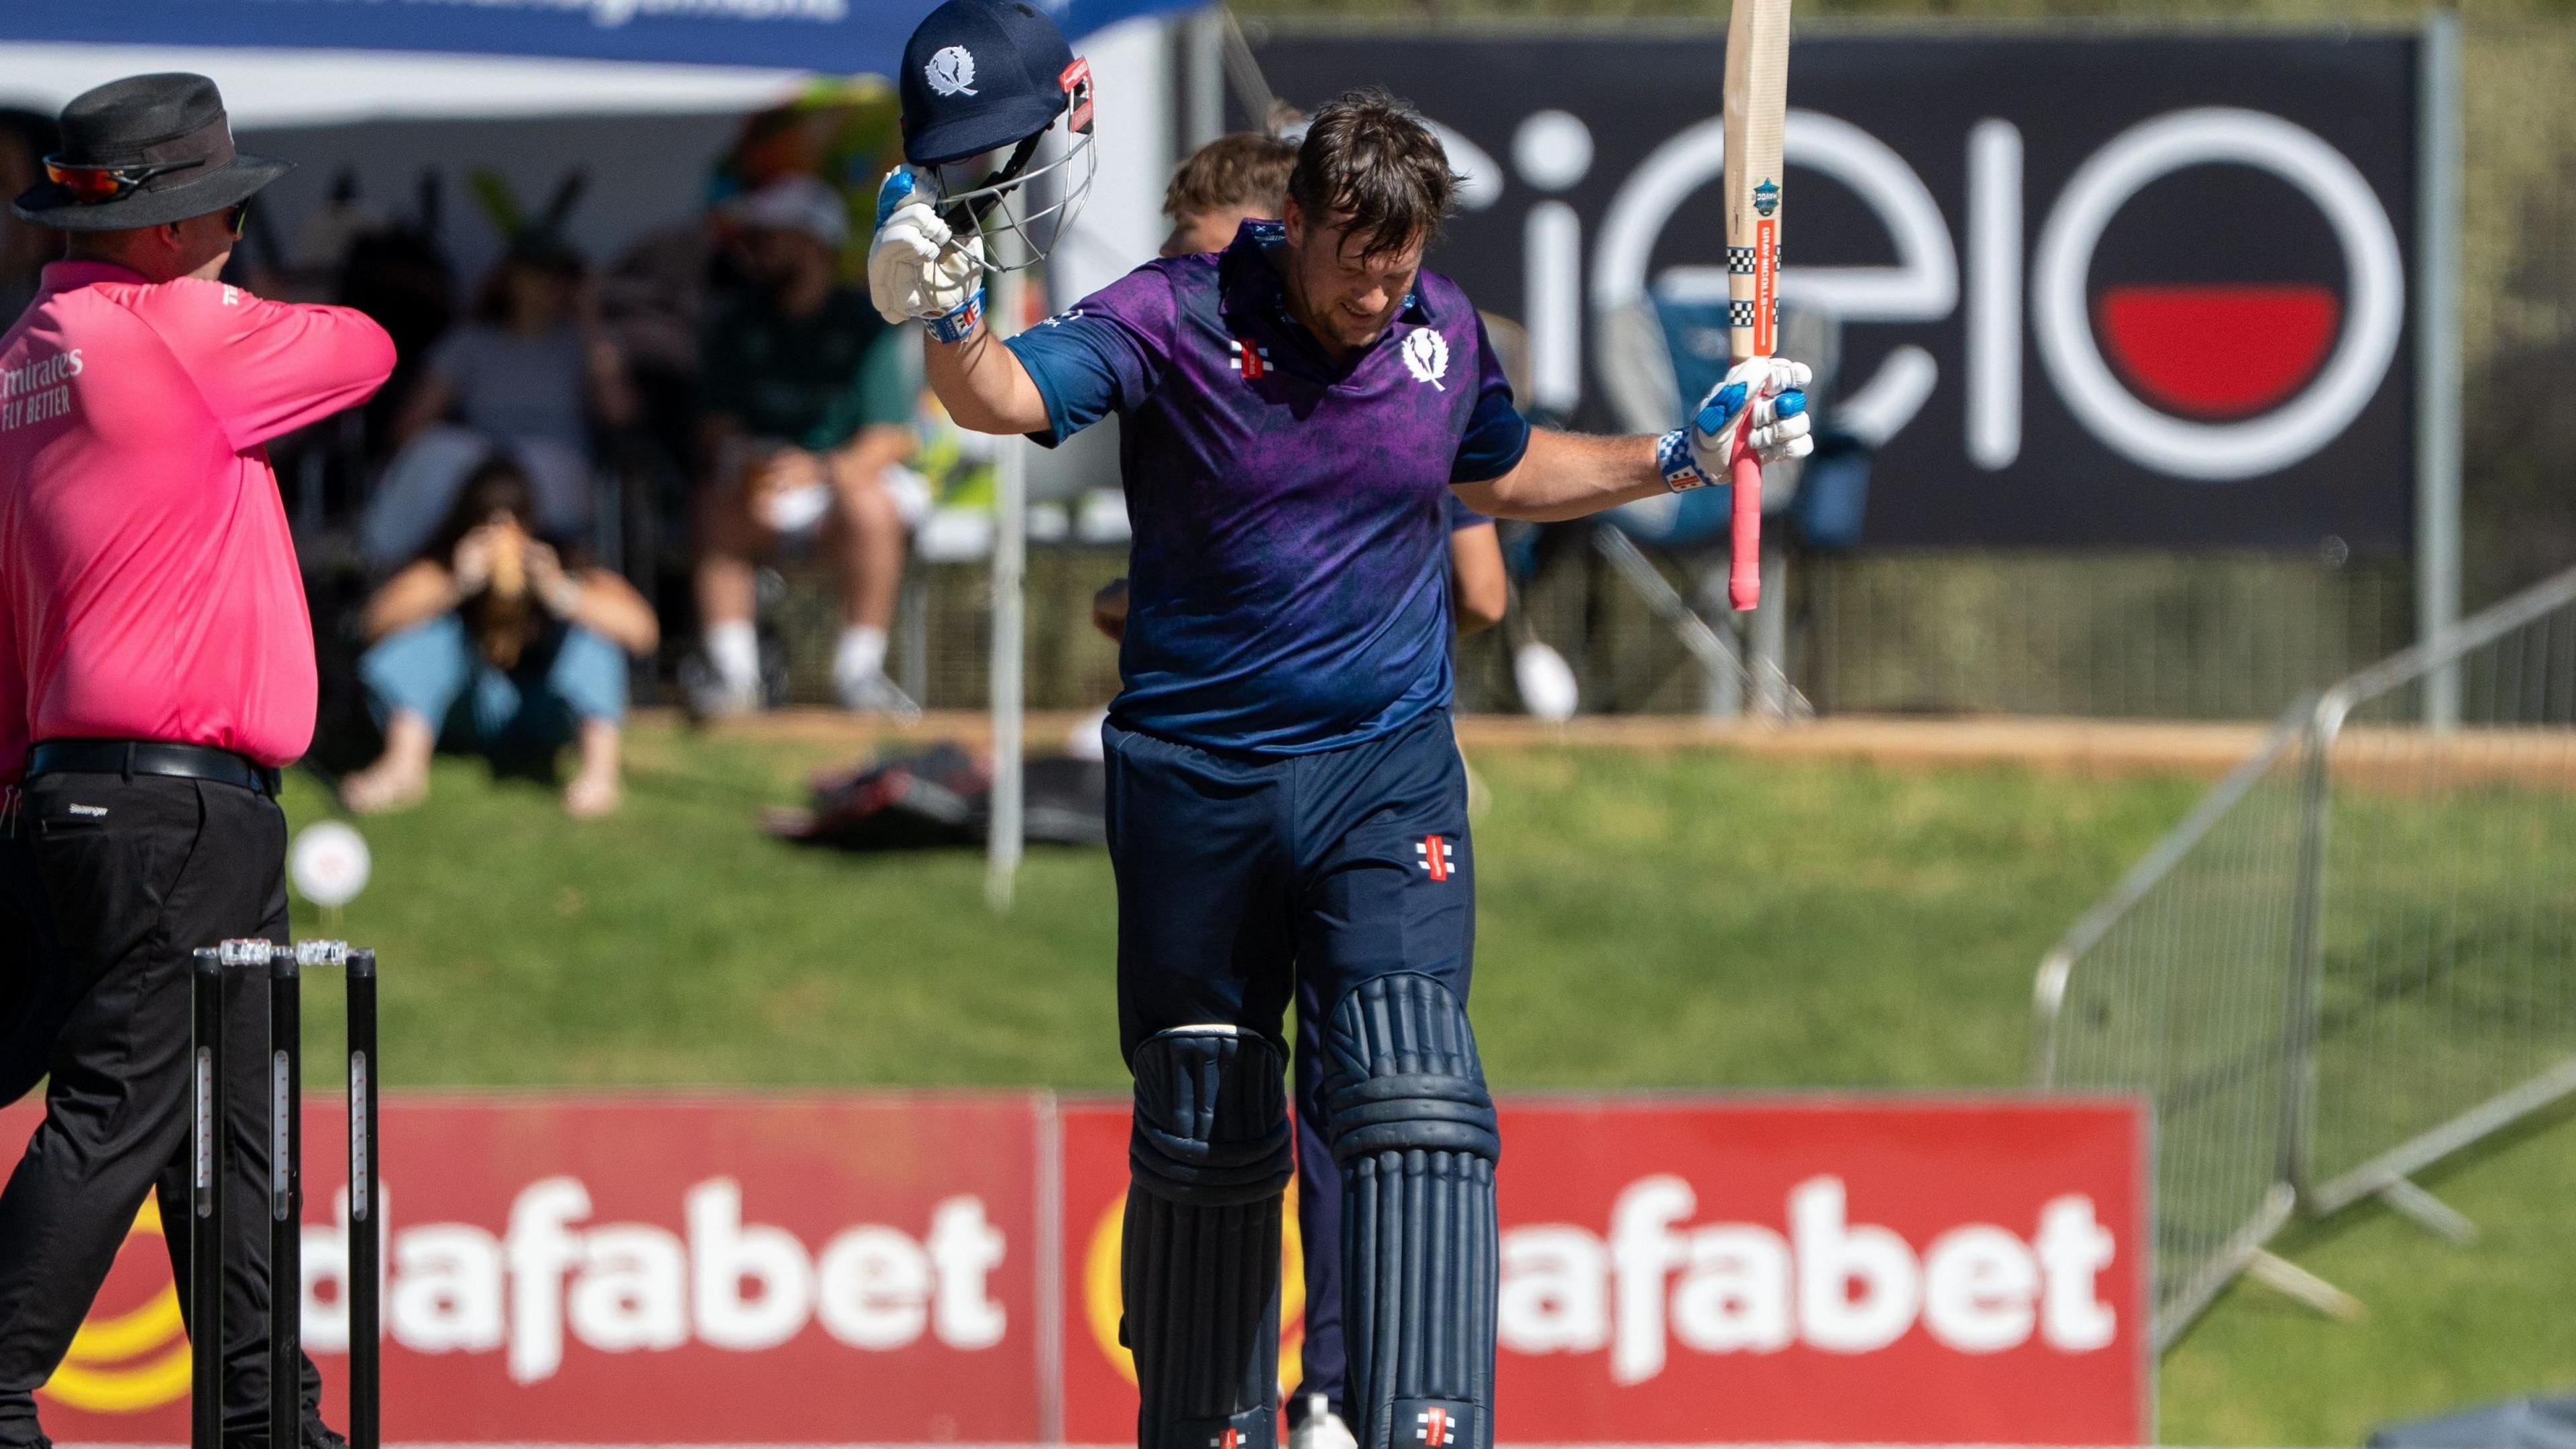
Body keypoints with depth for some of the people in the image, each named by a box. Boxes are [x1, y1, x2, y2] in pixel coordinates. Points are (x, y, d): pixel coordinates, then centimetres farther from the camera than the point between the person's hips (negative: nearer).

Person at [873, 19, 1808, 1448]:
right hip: (1195, 780, -1)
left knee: (1414, 1095, -18)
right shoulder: (1177, 319, -11)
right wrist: (950, 317, -50)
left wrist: (1686, 456, 16)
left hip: (1386, 773, 1)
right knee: (1202, 1131, 9)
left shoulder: (1443, 332, 2)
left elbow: (1505, 473, 24)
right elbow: (1007, 394, -28)